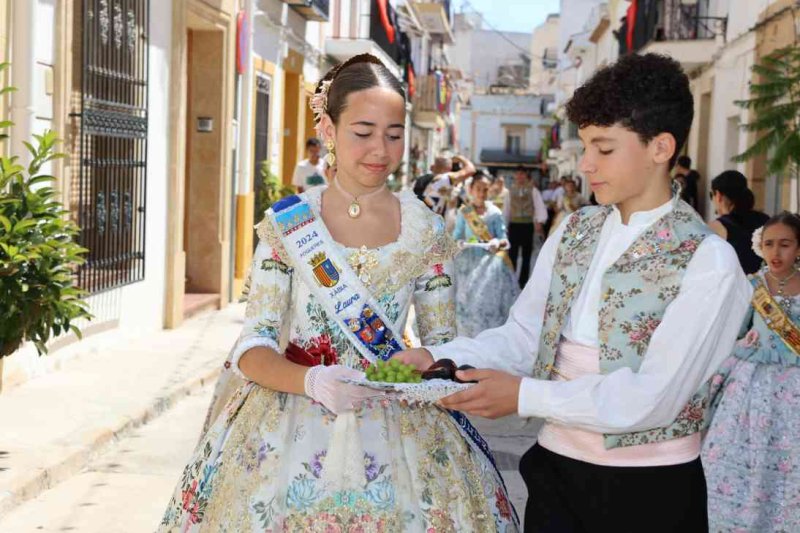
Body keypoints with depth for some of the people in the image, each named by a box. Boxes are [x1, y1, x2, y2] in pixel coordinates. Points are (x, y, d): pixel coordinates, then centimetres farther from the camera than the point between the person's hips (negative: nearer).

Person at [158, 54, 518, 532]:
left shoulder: (428, 233, 0)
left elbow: (442, 342, 5)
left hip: (400, 429, 1)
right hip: (290, 425, -1)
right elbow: (252, 348, -6)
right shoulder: (286, 225, -3)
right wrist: (310, 380, -26)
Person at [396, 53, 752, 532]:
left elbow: (652, 398, -19)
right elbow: (523, 336, 3)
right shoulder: (573, 232, 7)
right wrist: (436, 360, -12)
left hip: (650, 491, -5)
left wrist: (524, 396, -19)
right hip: (557, 473, 5)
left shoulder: (708, 262, -13)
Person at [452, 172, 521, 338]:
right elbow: (456, 237, 5)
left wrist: (498, 243, -20)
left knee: (490, 299, -8)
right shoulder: (463, 212, 3)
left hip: (490, 262, -1)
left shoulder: (494, 212, 0)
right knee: (467, 301, -1)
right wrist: (460, 243, -17)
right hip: (468, 262, 1)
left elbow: (504, 239, 1)